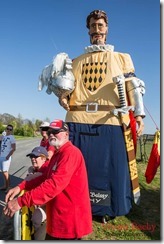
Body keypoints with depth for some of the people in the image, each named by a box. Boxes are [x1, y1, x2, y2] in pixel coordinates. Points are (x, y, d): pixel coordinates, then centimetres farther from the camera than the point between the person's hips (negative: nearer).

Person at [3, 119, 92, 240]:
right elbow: (46, 177, 14)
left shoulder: (70, 153, -21)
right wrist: (21, 186, -2)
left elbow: (55, 184, -31)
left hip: (70, 219, -9)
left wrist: (21, 201, -30)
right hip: (58, 217, 10)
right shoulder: (57, 154, 14)